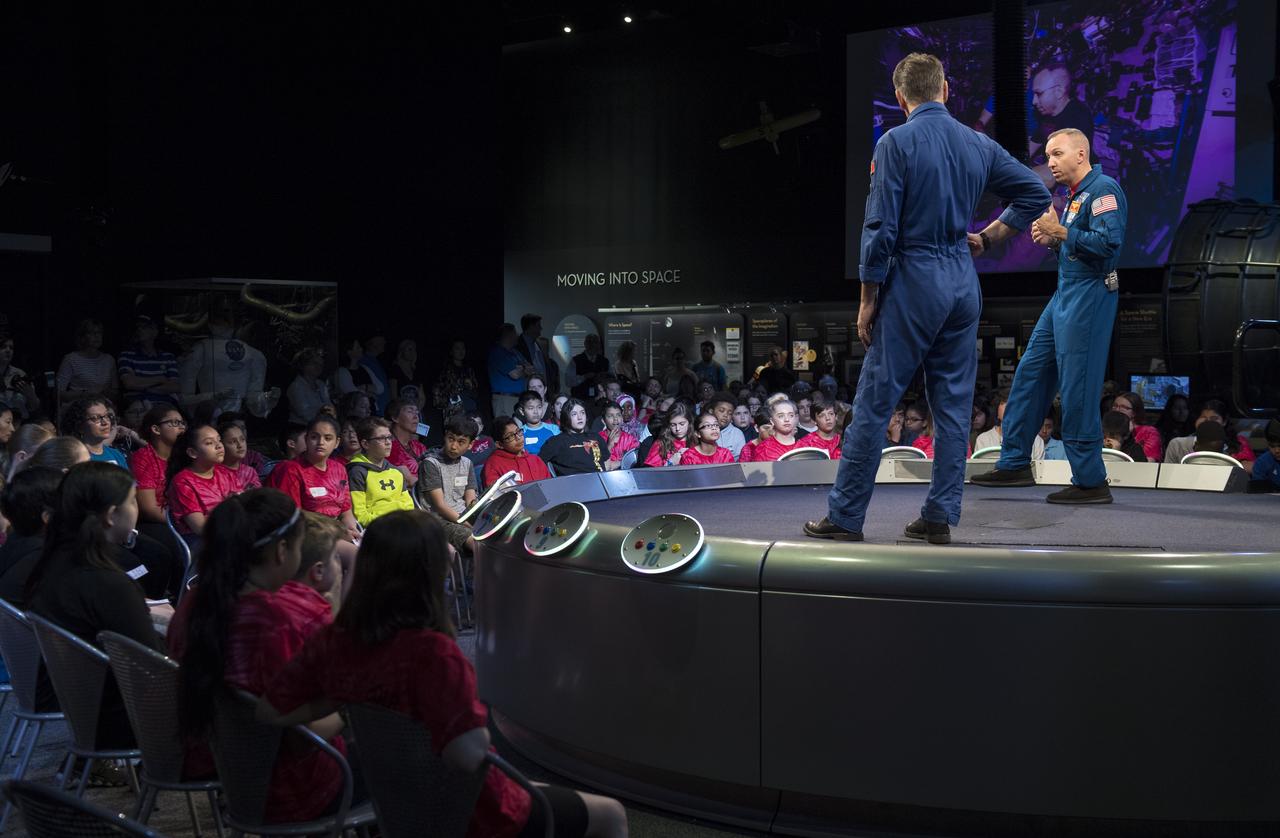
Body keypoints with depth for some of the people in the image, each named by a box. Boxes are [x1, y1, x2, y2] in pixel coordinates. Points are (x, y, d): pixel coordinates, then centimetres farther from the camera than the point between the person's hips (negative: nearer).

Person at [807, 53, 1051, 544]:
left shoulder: (896, 143, -10)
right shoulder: (979, 145, 7)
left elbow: (881, 228, -12)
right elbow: (1036, 194, 13)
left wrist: (868, 300, -5)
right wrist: (987, 237, 16)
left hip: (912, 282, -5)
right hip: (963, 284, 6)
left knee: (874, 403, -1)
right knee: (954, 404, 9)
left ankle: (845, 518, 4)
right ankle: (940, 517, 12)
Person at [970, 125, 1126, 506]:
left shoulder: (1103, 189, -10)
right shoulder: (1075, 196, 20)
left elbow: (1108, 243, -22)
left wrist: (1059, 231, -19)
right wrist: (1052, 242, 8)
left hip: (1088, 297, -10)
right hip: (1065, 295, 10)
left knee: (1077, 388, -9)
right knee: (1031, 372, 11)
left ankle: (1090, 481, -2)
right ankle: (1015, 464, 18)